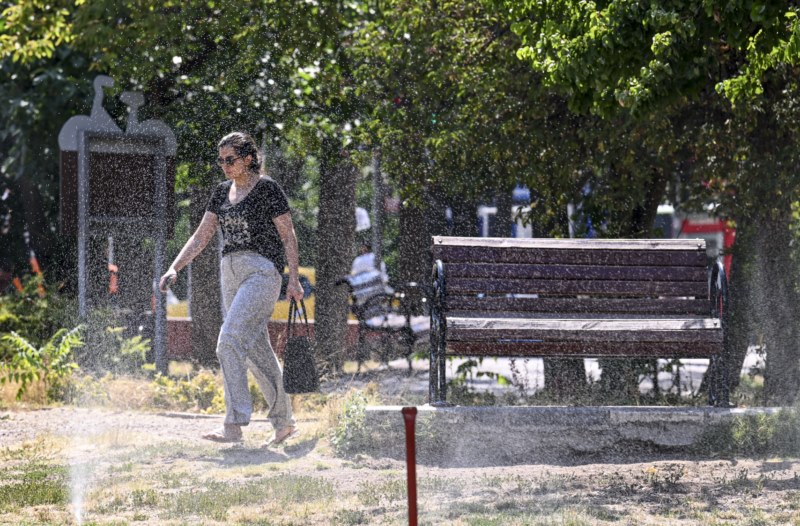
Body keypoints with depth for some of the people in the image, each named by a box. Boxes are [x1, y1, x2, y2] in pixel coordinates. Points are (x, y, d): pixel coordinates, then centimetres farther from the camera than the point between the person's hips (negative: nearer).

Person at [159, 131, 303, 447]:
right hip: (231, 272, 8)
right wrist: (174, 269, 1)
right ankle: (284, 423, 20)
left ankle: (234, 425, -23)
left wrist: (294, 279, -9)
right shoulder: (223, 192, 14)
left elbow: (288, 235, -4)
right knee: (256, 350, 10)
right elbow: (201, 236, 13)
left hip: (262, 270, -8)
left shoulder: (267, 189, -6)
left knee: (230, 341, -20)